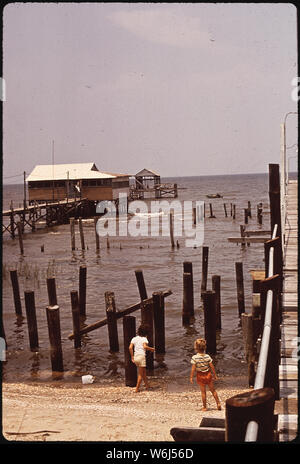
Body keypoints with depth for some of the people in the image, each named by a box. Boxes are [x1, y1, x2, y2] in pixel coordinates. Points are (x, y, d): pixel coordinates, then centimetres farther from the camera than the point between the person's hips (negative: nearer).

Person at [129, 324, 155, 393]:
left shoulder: (134, 338, 9)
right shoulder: (144, 339, -5)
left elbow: (130, 347, -2)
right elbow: (145, 346, -23)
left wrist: (132, 356, 5)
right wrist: (151, 349, -6)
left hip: (135, 357, 5)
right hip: (141, 357, -5)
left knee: (144, 372, 21)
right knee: (141, 374, 7)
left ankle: (147, 385, 29)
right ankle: (137, 389, 8)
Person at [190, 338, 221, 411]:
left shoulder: (194, 358, -17)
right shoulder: (207, 356, -10)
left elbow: (193, 369, -15)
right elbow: (212, 367, -5)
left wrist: (191, 377, -5)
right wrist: (214, 375, 6)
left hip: (200, 376, -2)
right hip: (208, 375, 2)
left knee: (203, 392, 10)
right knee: (213, 390, 17)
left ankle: (204, 407, 16)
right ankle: (218, 403, 20)